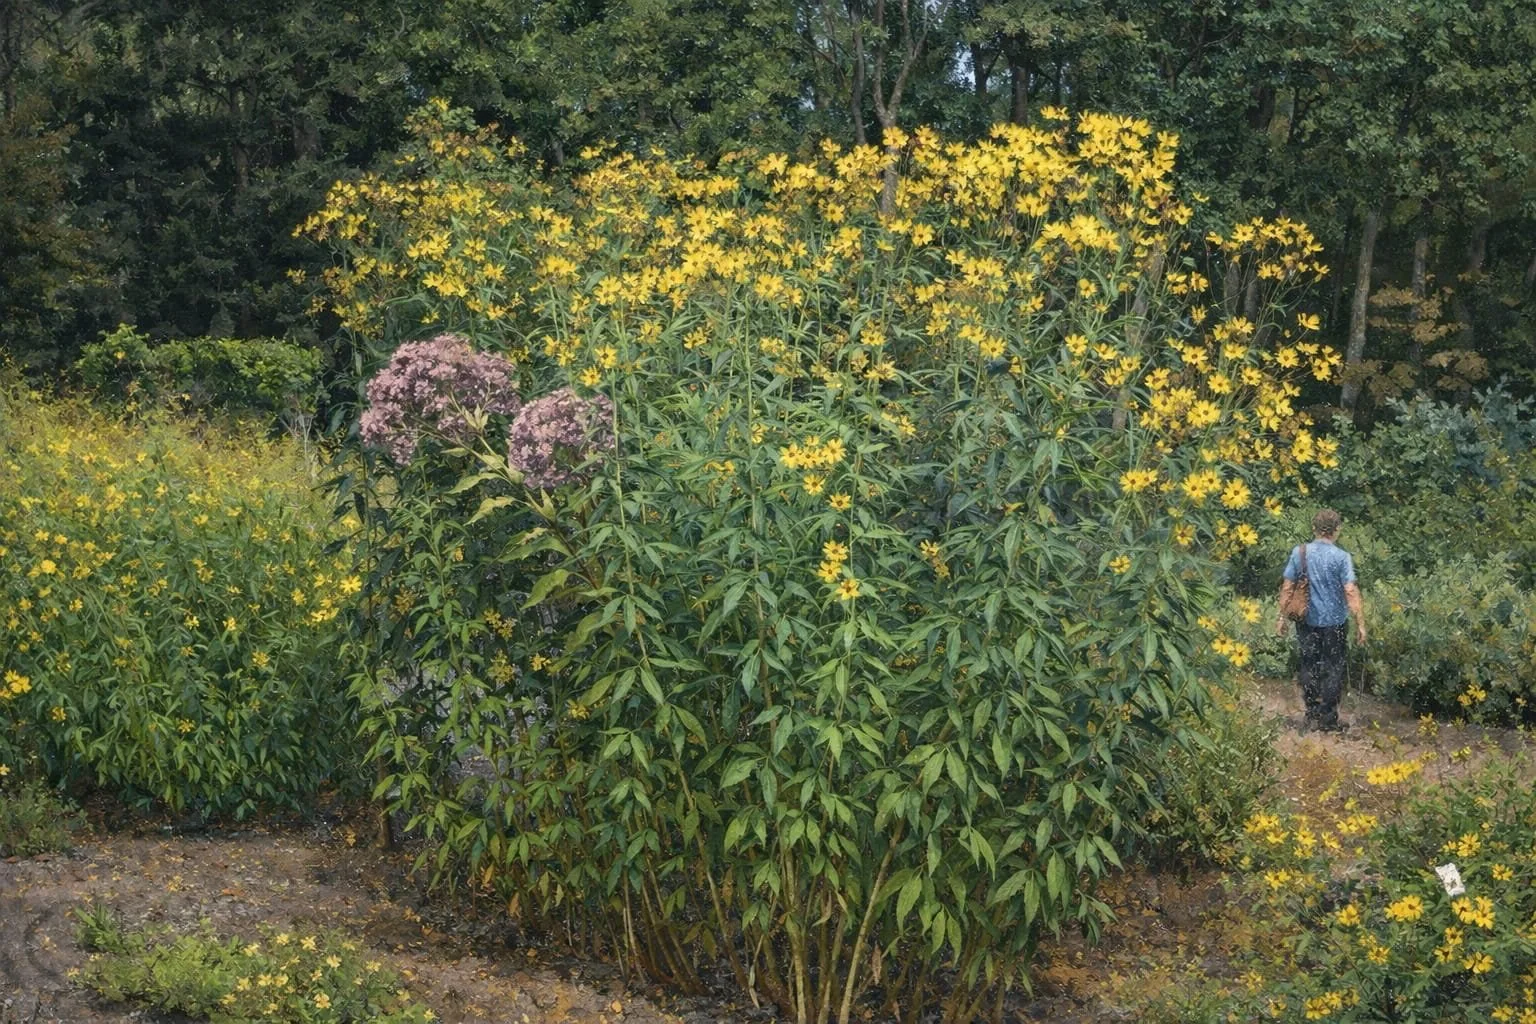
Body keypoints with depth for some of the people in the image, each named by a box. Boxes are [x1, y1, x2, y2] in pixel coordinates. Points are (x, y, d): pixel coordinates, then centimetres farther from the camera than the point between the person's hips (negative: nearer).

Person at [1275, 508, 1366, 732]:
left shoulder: (1299, 553, -4)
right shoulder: (1341, 557, -13)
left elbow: (1287, 587, 0)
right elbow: (1351, 592, -15)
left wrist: (1282, 618, 9)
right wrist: (1360, 624, -9)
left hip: (1307, 621, 3)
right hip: (1334, 621, -3)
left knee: (1309, 666, 15)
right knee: (1333, 669, 9)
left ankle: (1312, 715, 18)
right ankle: (1329, 719, 13)